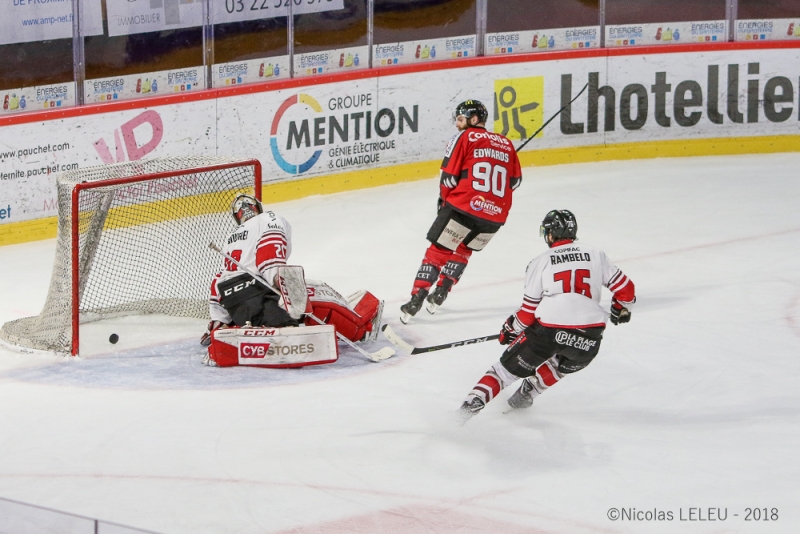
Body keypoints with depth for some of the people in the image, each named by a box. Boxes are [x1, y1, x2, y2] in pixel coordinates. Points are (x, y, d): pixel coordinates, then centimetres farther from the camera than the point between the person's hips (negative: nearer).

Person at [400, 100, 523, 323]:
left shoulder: (464, 137, 2)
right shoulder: (506, 143, 16)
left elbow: (449, 176, -2)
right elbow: (515, 180, 19)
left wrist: (444, 201, 14)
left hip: (464, 206, -5)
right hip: (496, 215, 5)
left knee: (438, 250, 6)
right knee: (463, 250, 27)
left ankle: (417, 297, -3)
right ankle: (440, 294, 21)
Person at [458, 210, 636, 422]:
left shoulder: (541, 262, 10)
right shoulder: (597, 255, 16)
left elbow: (529, 310, 9)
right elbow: (625, 289, 16)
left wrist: (512, 328, 27)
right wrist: (621, 309, 37)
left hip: (549, 330, -2)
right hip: (589, 338, 2)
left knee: (509, 367, 13)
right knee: (562, 364, 35)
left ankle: (473, 404, -2)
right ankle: (525, 395, 30)